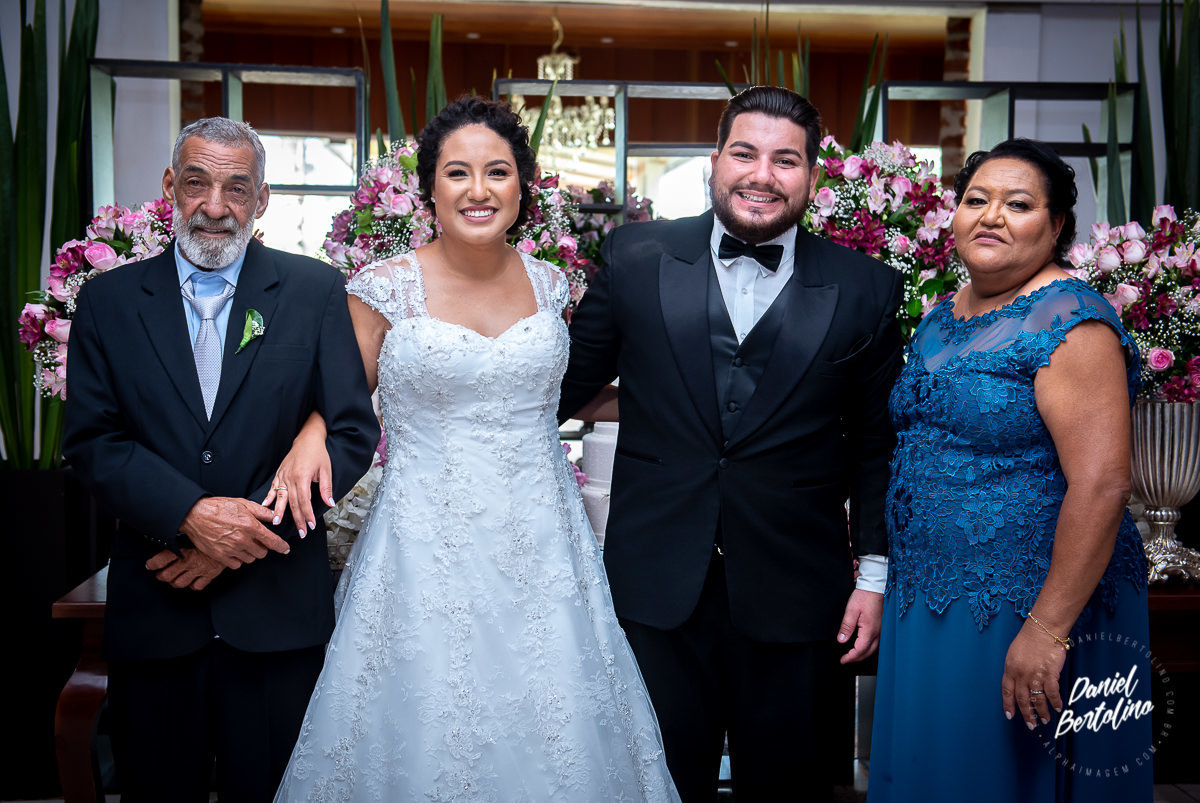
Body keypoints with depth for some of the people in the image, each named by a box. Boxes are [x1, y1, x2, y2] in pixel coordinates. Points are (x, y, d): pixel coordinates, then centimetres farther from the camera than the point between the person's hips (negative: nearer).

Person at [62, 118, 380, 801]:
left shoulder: (316, 291, 0)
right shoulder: (109, 300, 5)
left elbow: (354, 433, -4)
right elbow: (91, 438, -1)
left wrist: (247, 529, -12)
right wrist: (191, 514, -17)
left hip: (278, 609, -1)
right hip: (152, 605, 2)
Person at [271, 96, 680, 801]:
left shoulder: (551, 286, 5)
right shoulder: (385, 289, -5)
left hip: (542, 549, 3)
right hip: (429, 550, -3)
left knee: (559, 739, 8)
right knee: (427, 741, 6)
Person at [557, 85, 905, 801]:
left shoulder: (865, 290, 1)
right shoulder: (639, 258, 1)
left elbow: (877, 443, 4)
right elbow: (572, 381, 7)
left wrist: (874, 573, 2)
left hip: (794, 599, 0)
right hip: (656, 587, 0)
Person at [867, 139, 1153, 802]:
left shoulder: (1067, 319, -16)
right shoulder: (941, 317, 8)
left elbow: (1101, 484, -23)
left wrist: (1046, 629, -24)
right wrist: (891, 581, 15)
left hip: (1024, 610, -8)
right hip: (927, 599, 8)